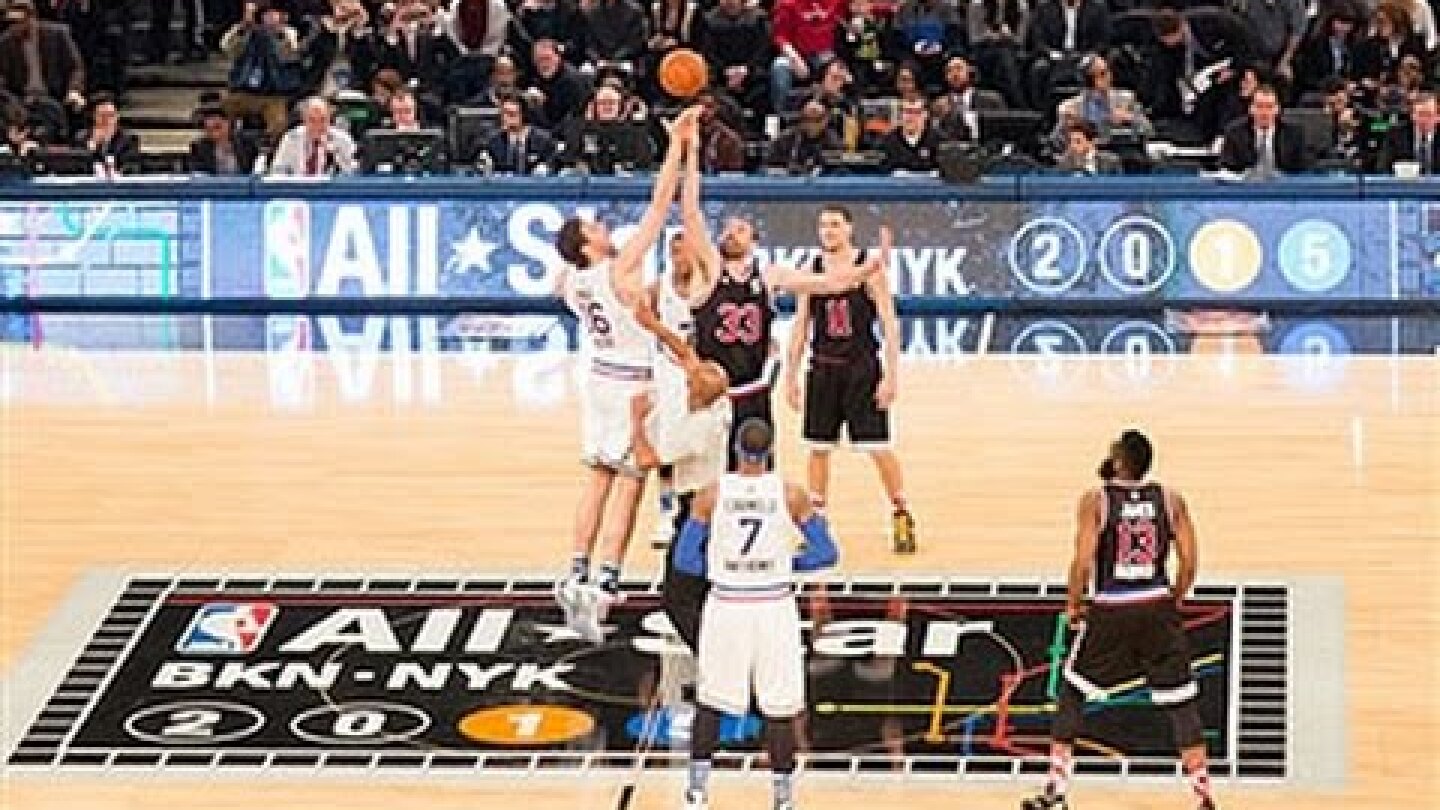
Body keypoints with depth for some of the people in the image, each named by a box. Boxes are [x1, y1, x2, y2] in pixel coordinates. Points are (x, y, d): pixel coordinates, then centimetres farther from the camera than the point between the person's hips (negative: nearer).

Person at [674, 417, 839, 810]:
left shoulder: (712, 494, -6)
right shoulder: (789, 493, -6)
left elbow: (685, 560, -2)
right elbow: (826, 554, -3)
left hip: (726, 606, 1)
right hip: (774, 607, -1)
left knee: (710, 701, 17)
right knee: (779, 708, 8)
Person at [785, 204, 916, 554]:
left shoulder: (869, 269, -8)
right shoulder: (811, 271, 4)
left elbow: (890, 325, -9)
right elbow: (800, 326, 9)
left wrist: (891, 376, -15)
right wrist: (791, 376, 5)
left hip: (862, 369, -4)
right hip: (823, 369, 4)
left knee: (878, 447, -4)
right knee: (818, 447, 7)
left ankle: (902, 516, 9)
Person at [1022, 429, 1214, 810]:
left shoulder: (1095, 500, -6)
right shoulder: (1171, 499, 2)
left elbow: (1083, 562, -12)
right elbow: (1189, 562, 1)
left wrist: (1073, 605, 3)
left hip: (1109, 611, -2)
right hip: (1158, 608, 2)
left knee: (1071, 696, 14)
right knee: (1182, 704, 8)